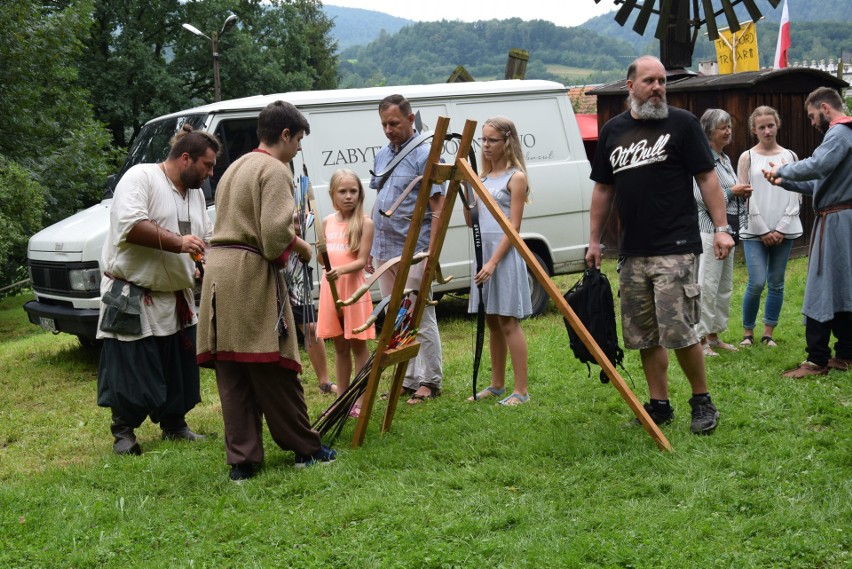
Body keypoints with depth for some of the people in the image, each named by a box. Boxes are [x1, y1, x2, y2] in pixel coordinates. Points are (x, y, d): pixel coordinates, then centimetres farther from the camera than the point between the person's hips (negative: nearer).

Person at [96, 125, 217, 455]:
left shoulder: (195, 193, 12)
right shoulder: (141, 177, -15)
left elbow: (206, 238, 19)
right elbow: (131, 225, -28)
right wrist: (178, 242, -28)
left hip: (176, 300, 8)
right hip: (132, 296, -8)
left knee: (180, 369, 12)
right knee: (131, 371, -2)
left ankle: (174, 425, 26)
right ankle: (123, 431, 12)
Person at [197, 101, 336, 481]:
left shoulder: (235, 168, 23)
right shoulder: (274, 170, -7)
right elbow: (276, 232, -19)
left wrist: (289, 245, 16)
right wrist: (300, 248, 0)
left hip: (218, 269, 9)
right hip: (252, 276, -9)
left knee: (232, 373, 6)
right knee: (274, 371, 0)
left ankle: (242, 460, 7)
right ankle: (306, 449, 12)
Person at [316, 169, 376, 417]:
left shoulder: (364, 224, -6)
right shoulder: (327, 222, 9)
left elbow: (361, 261, -12)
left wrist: (341, 270, -28)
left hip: (353, 287, -5)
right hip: (330, 288, 5)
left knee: (358, 345, 0)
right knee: (339, 347, 11)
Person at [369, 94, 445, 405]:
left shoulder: (424, 155, -10)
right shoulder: (382, 156, 13)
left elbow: (438, 209, -14)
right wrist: (370, 248, 17)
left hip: (412, 253, -8)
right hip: (384, 251, 8)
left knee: (421, 319, -2)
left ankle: (429, 382, 7)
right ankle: (406, 379, 21)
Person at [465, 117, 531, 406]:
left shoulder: (515, 177, -8)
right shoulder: (483, 176, 13)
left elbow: (513, 226, -13)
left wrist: (493, 262, -18)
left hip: (505, 254, -7)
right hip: (483, 251, 7)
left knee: (508, 322, -7)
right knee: (492, 322, 12)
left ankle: (521, 391, -4)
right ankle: (496, 385, 21)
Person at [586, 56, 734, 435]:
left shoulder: (682, 123, 0)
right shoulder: (612, 130, 12)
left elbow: (706, 177, -2)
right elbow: (603, 189, 18)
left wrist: (721, 227, -10)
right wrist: (595, 240, 15)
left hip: (675, 248, -5)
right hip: (633, 251, 5)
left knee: (678, 331, -10)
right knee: (644, 336, 9)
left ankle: (702, 401, 8)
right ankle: (659, 406, 20)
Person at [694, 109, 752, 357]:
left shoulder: (725, 159, 16)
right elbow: (702, 197, -20)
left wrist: (742, 194, 6)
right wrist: (732, 191, -14)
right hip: (709, 229, -10)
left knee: (724, 287, 13)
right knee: (707, 286, -9)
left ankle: (714, 335, 21)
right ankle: (700, 339, -3)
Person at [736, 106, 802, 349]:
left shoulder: (790, 156, 8)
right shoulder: (747, 158, 2)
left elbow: (794, 197, 4)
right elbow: (746, 198, -2)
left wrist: (780, 229, -6)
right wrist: (763, 231, -7)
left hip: (784, 231, 2)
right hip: (755, 231, -2)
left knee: (776, 283, 5)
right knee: (756, 283, -9)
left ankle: (769, 332, 15)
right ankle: (747, 331, 7)